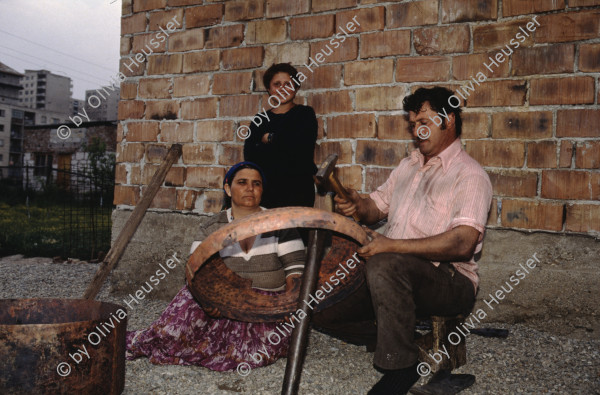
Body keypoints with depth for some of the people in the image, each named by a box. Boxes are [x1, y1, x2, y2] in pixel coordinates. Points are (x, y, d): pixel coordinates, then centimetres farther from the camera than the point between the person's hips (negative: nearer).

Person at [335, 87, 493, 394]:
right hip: (401, 276, 8)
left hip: (451, 282, -7)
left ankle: (400, 368, -22)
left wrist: (393, 246, -26)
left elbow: (462, 243, -24)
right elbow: (378, 206, 21)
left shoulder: (469, 175, -10)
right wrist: (358, 205, -4)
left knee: (385, 265, -36)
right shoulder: (409, 165, 16)